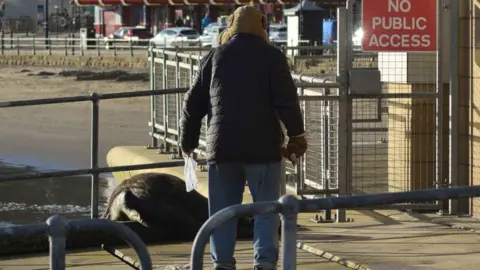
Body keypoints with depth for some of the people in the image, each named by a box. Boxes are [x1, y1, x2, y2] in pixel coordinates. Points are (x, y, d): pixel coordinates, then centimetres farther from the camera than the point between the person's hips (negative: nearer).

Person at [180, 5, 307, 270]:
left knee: (223, 210, 9)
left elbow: (193, 103, 12)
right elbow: (286, 100, -8)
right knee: (266, 209, 2)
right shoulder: (271, 56, 0)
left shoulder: (214, 57, 9)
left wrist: (188, 141, 22)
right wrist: (297, 136, 2)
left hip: (222, 147, 3)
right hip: (262, 148, -3)